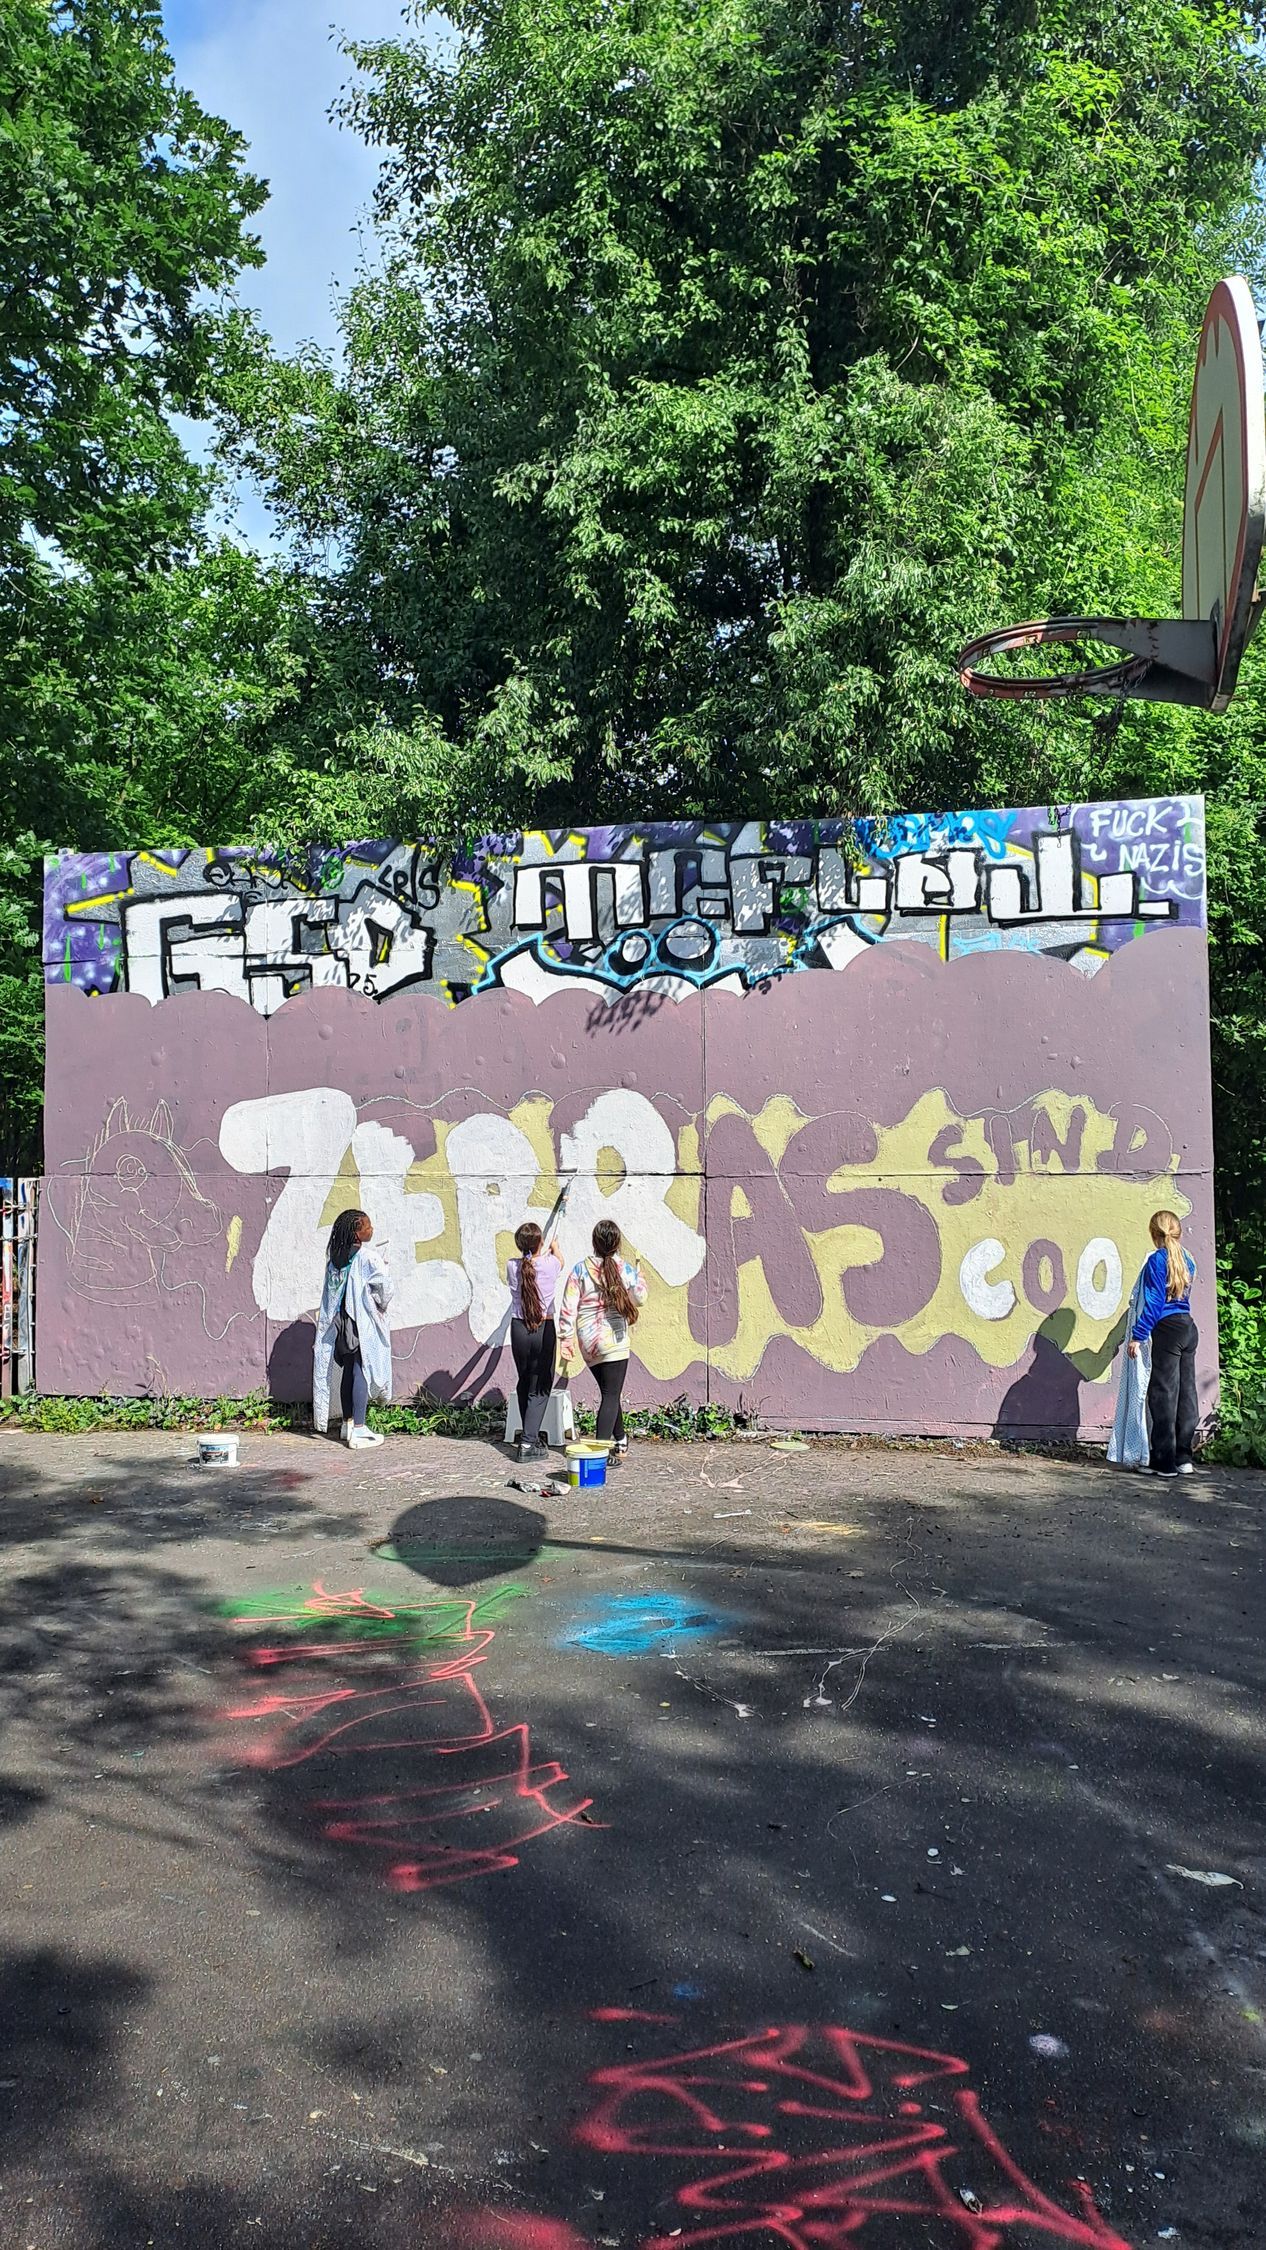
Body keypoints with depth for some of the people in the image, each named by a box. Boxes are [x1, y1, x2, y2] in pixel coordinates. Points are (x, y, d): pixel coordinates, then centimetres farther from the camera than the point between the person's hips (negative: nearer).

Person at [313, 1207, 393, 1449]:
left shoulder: (334, 1256, 5)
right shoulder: (367, 1257, -14)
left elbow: (332, 1289, 8)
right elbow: (384, 1285, -19)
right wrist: (381, 1306, 0)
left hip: (339, 1320, 7)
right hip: (362, 1321, -7)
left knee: (348, 1371, 14)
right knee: (362, 1371, -3)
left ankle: (348, 1423, 22)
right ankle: (358, 1430, -3)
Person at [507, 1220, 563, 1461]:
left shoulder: (512, 1267, -3)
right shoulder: (550, 1264, -7)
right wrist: (554, 1248, 43)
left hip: (518, 1329, 3)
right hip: (544, 1329, -3)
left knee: (524, 1384, 19)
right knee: (540, 1388, 3)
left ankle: (528, 1437, 25)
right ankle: (528, 1443, -6)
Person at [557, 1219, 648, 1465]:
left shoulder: (580, 1270, 0)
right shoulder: (625, 1269, -5)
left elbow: (569, 1308, -3)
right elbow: (639, 1299, -1)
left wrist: (566, 1338, 2)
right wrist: (639, 1277, 17)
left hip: (588, 1342, 4)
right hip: (614, 1341, -4)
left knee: (609, 1392, 18)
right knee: (611, 1395, -2)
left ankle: (620, 1443, 31)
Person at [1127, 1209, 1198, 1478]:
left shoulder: (1158, 1259, -9)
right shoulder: (1186, 1260, 14)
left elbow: (1153, 1302, -12)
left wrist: (1138, 1335, -10)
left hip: (1168, 1328, -8)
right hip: (1189, 1328, 8)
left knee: (1163, 1394, -4)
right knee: (1186, 1391, 9)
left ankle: (1165, 1463, -3)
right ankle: (1184, 1458, 13)